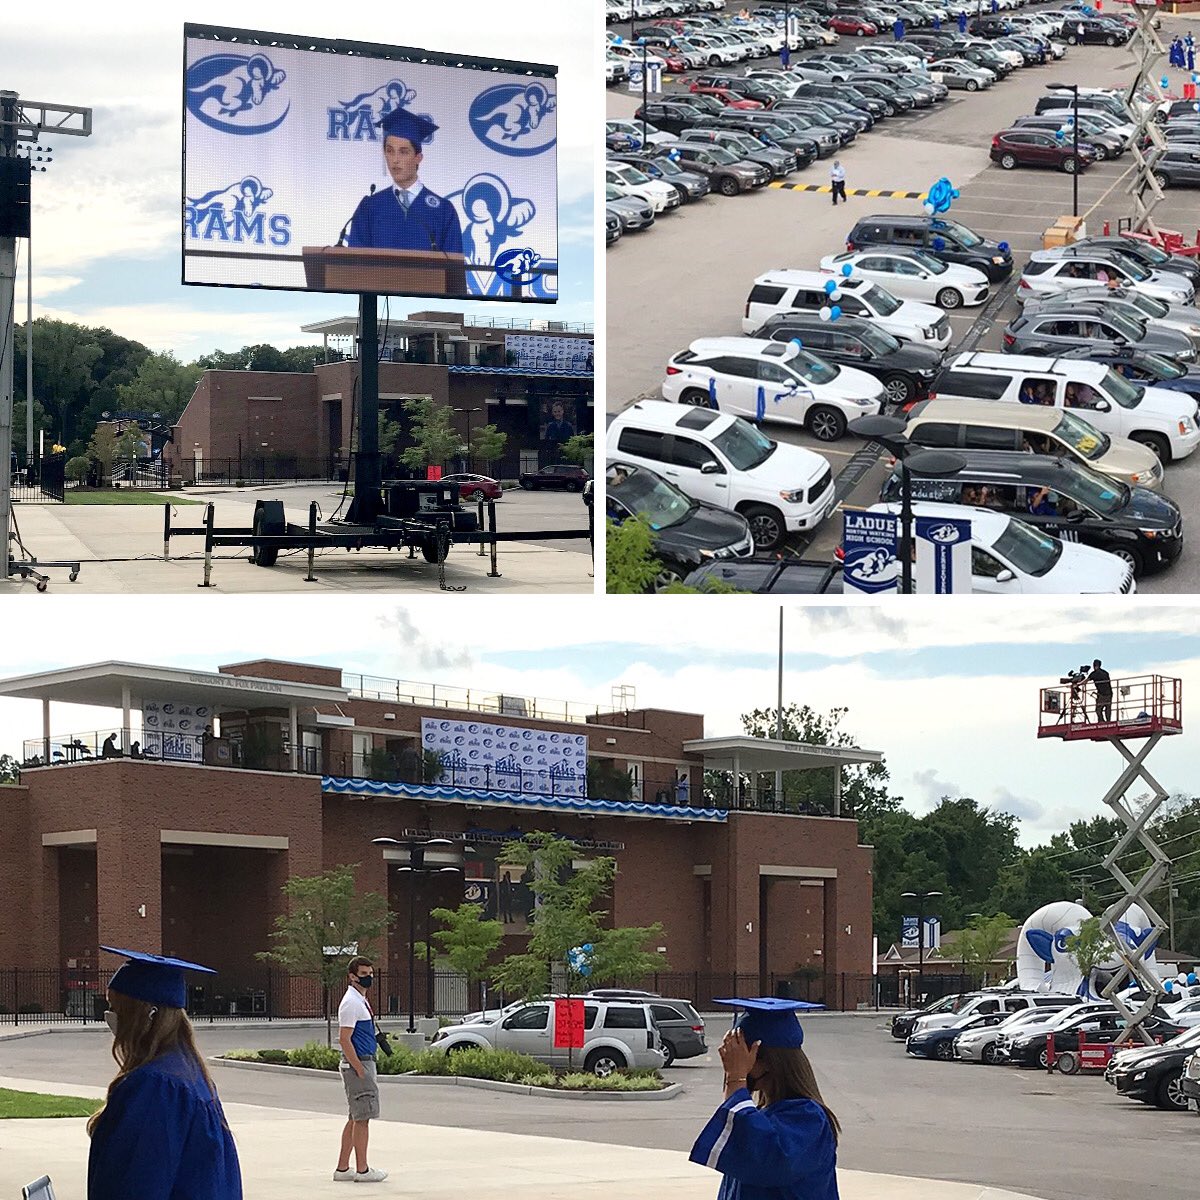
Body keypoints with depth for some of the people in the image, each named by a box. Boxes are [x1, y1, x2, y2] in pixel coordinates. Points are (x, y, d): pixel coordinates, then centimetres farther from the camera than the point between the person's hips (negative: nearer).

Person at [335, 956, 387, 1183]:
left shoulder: (362, 1001, 17)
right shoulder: (351, 1003, -15)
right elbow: (344, 1040, -19)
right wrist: (360, 1070, -20)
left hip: (364, 1062, 10)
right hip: (357, 1063, -10)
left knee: (356, 1118, 12)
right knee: (362, 1117, -6)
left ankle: (343, 1169, 15)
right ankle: (362, 1170, -3)